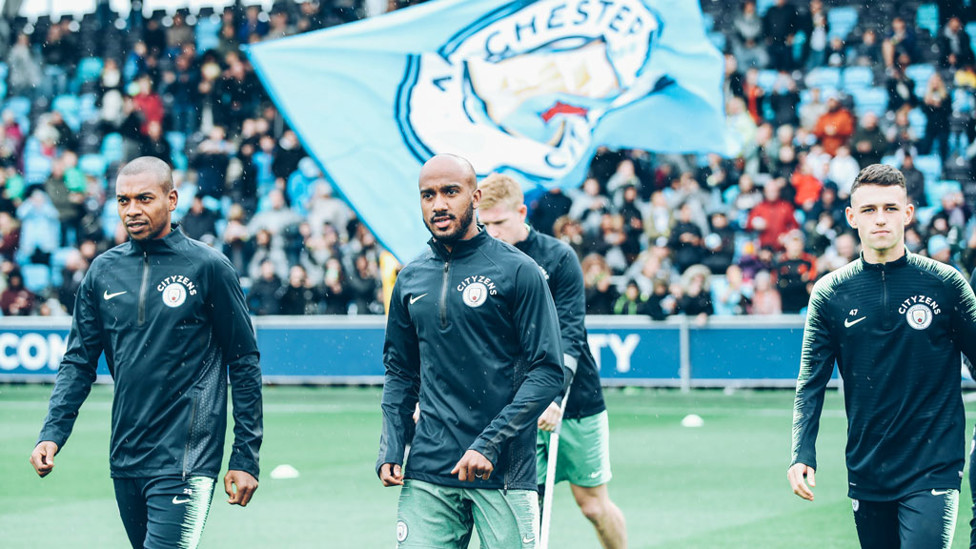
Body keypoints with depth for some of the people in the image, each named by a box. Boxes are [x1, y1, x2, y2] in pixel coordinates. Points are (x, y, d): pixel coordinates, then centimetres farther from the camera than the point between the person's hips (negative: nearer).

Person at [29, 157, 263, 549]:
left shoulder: (208, 267, -3)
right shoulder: (104, 271, 9)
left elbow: (244, 365, -1)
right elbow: (78, 362, 11)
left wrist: (245, 459, -4)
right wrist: (52, 434, -4)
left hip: (185, 461, -5)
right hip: (125, 458, 5)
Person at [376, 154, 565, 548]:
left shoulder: (518, 272, -2)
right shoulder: (410, 280, 12)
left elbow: (548, 371, -6)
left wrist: (489, 445, -14)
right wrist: (390, 450, 5)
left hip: (503, 471, -3)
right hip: (427, 474, 3)